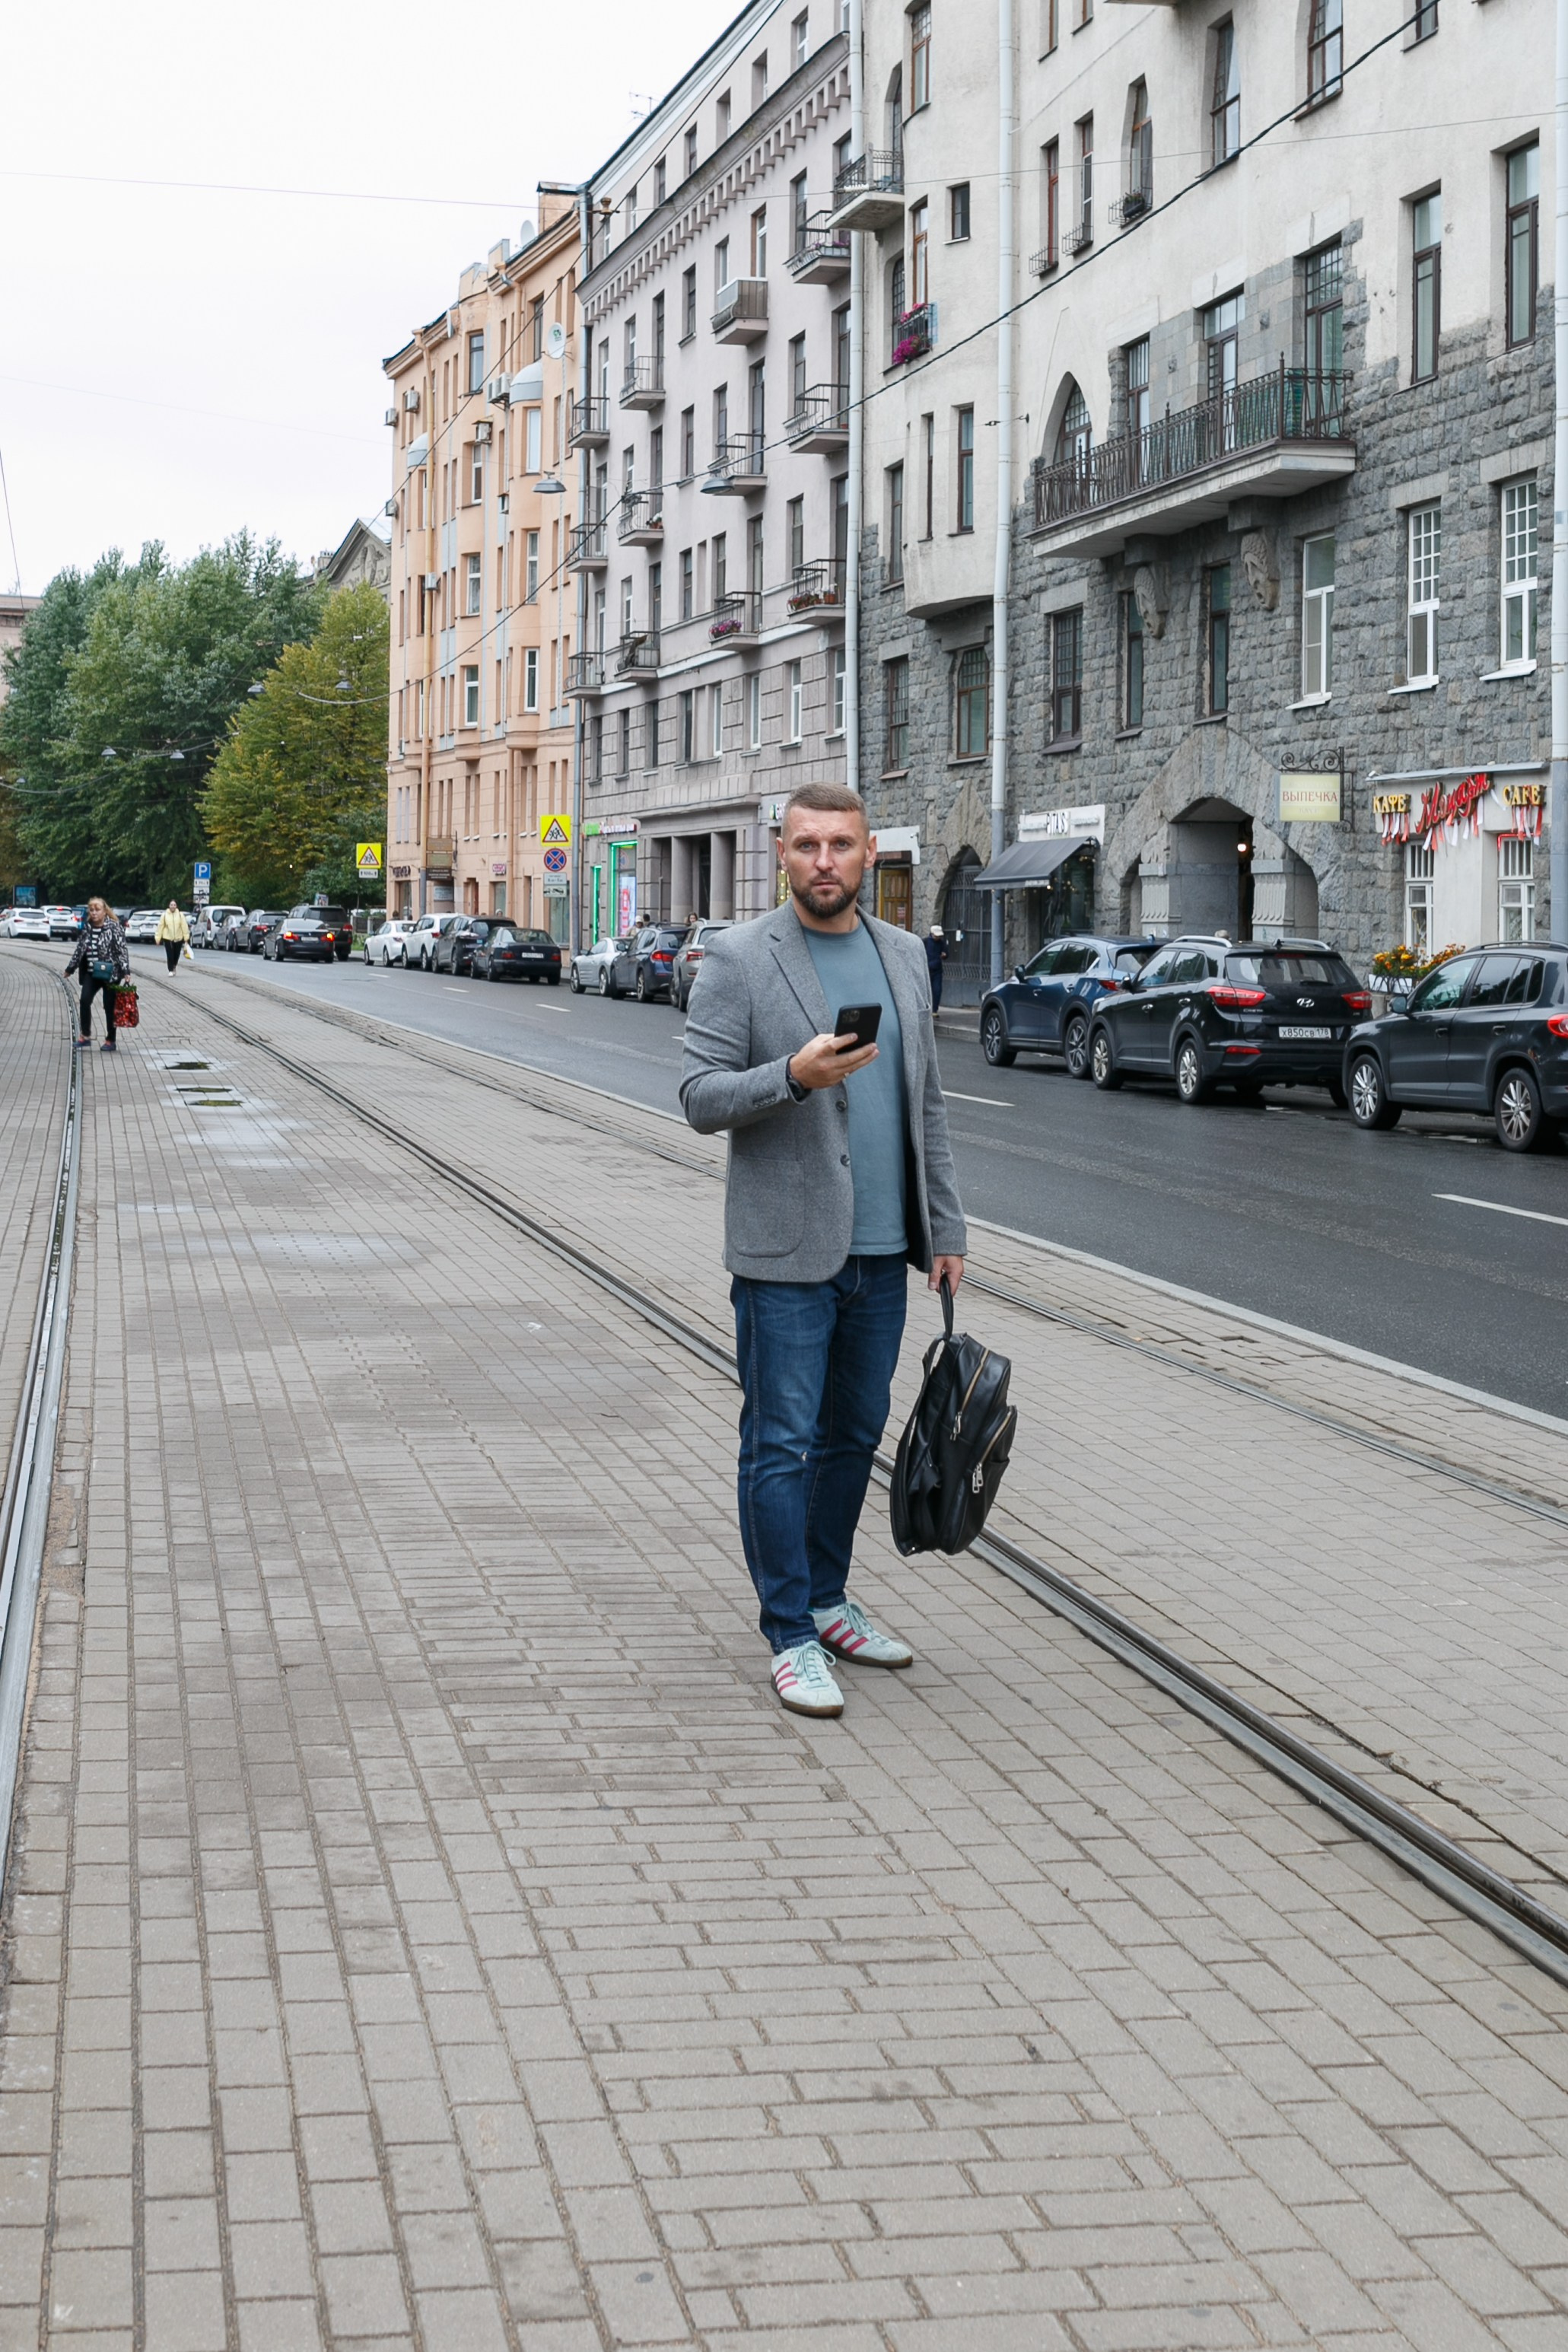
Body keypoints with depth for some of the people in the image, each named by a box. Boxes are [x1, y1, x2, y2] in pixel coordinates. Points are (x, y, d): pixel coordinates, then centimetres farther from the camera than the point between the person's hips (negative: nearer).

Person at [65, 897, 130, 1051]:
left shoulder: (113, 928, -8)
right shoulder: (87, 928, 8)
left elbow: (122, 949, -11)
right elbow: (79, 949, 15)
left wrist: (125, 971, -19)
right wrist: (70, 968, 18)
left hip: (110, 973, -4)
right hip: (91, 973, 4)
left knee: (109, 1006, 2)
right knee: (85, 1000, -10)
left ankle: (110, 1040, 12)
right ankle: (85, 1035, 2)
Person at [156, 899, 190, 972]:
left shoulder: (180, 915, 0)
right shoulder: (164, 915, -1)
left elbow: (184, 926, -1)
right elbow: (160, 927, -2)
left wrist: (186, 937, -5)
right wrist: (158, 938, -4)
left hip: (178, 938, 1)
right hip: (168, 938, -1)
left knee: (176, 955, 10)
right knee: (170, 955, -6)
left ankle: (174, 967, 37)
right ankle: (171, 971, 4)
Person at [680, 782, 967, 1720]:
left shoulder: (903, 955, 10)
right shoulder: (738, 959, -6)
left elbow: (928, 1102, 14)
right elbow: (702, 1098, -10)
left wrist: (946, 1228, 11)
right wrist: (794, 1076, -27)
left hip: (881, 1252, 6)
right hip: (786, 1252, -5)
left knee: (854, 1436, 14)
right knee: (783, 1446, -1)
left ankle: (829, 1599, 28)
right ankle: (791, 1635, 7)